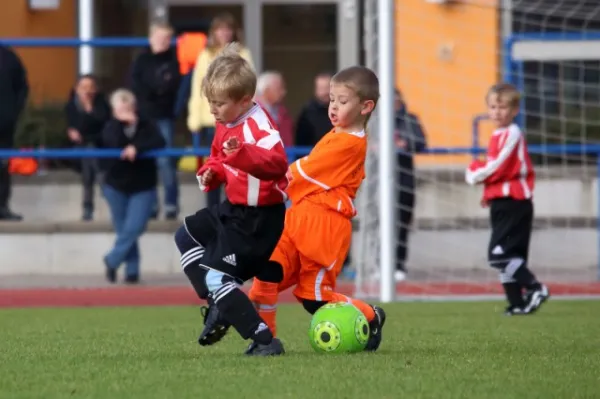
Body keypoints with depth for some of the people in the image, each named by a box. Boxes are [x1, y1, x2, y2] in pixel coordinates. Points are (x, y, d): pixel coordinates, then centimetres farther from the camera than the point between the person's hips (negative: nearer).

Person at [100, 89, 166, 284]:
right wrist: (121, 123, -25)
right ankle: (132, 269, 15)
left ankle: (112, 261, 5)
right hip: (116, 187, 1)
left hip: (143, 188, -1)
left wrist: (137, 148, -32)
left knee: (133, 228, -13)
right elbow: (115, 144, -24)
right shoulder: (110, 127, -4)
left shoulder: (146, 126, -4)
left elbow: (160, 142, -23)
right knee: (123, 230, 5)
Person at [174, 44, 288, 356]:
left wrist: (241, 153, -55)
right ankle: (218, 307, 23)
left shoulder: (257, 125, -26)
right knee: (187, 236, 25)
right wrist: (211, 172, 2)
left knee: (215, 276, -15)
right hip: (234, 208, 11)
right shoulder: (226, 122, 5)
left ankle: (264, 341, -16)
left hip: (257, 218, -11)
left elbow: (277, 163, -42)